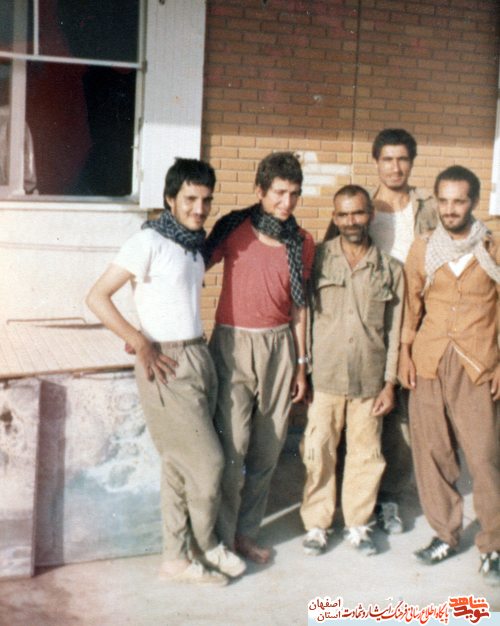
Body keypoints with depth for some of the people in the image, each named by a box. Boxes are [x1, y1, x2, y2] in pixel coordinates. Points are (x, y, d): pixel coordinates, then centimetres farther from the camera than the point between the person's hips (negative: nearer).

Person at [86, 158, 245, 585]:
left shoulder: (195, 244, 12)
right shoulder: (150, 242, -12)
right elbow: (97, 297, -15)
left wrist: (197, 338, 10)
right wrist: (142, 344, -15)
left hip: (199, 356, 7)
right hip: (167, 364, -7)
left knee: (180, 466, 12)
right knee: (207, 462, -3)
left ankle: (177, 558, 22)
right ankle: (206, 547, 20)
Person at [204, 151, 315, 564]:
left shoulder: (302, 242, 7)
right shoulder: (234, 229, -3)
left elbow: (298, 305, 12)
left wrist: (300, 363, 13)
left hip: (279, 346, 4)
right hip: (233, 344, -3)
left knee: (267, 449, 8)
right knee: (231, 448, -7)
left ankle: (246, 532, 24)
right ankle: (222, 538, 10)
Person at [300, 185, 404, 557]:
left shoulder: (391, 270, 4)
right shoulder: (318, 258, 2)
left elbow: (394, 332, 7)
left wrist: (390, 383, 3)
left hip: (370, 381, 1)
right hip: (323, 377, -1)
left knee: (366, 455, 9)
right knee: (318, 453, 2)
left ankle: (358, 523, 26)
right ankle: (316, 523, 19)